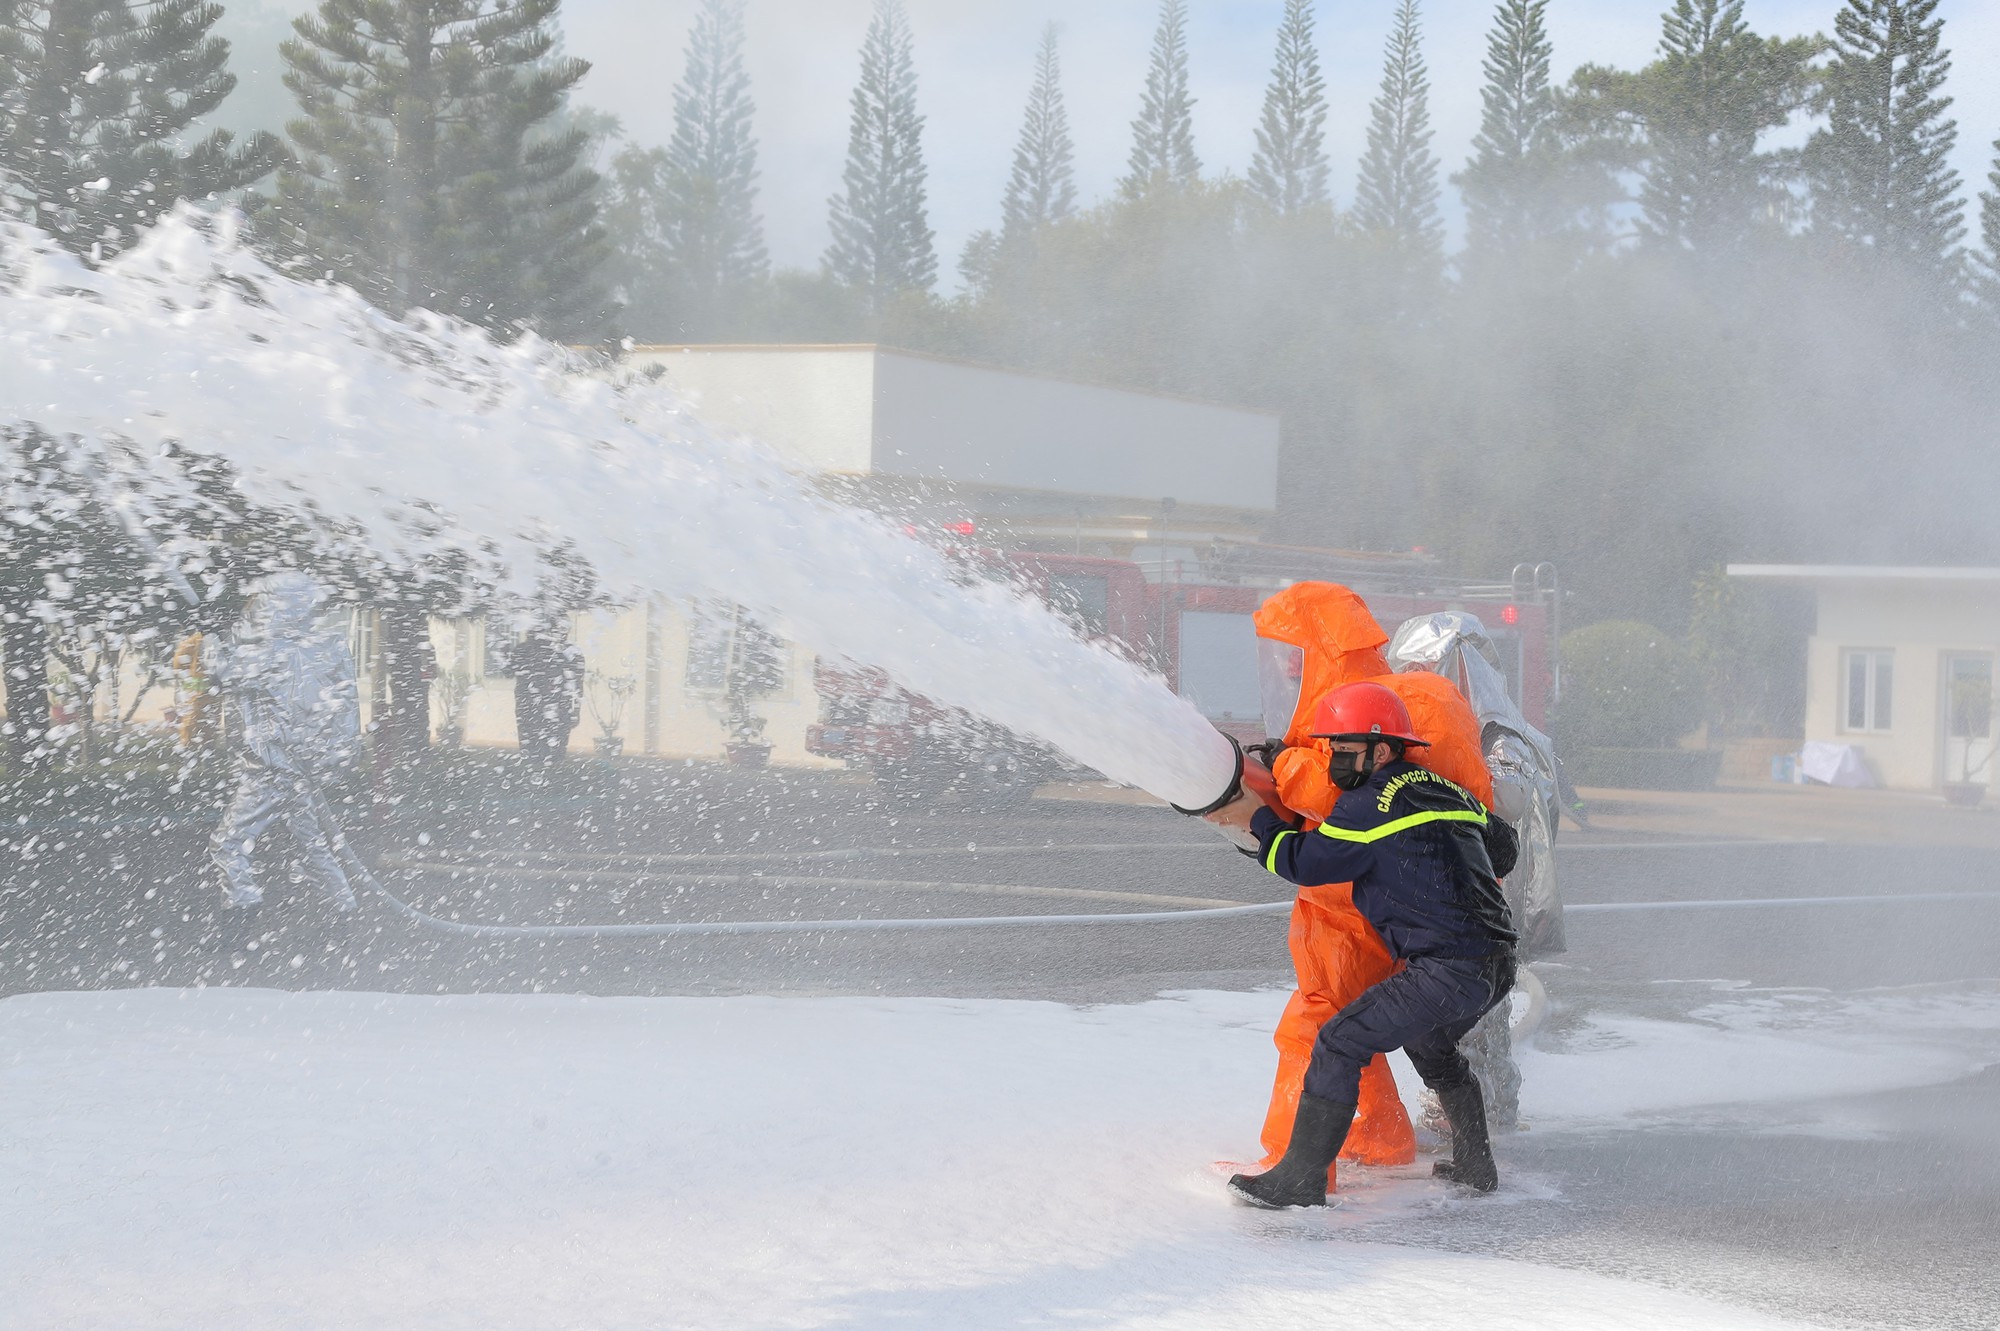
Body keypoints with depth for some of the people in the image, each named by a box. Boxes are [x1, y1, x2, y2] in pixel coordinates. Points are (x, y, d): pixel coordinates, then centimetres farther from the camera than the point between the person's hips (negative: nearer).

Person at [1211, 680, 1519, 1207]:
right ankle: (1476, 1165, 41)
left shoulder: (1371, 804, -9)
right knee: (1431, 1045, 34)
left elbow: (1304, 860, -4)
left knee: (1339, 1045, -4)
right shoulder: (1447, 791, 16)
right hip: (1498, 964, 9)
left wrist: (1257, 819, 12)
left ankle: (1299, 1179, -4)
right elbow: (1501, 846, 31)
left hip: (1447, 971, -9)